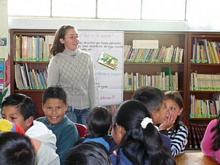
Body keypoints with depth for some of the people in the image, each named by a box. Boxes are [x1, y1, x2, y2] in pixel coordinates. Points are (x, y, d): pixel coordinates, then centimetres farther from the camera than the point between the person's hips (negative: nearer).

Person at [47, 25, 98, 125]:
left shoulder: (87, 58, 4)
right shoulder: (56, 61, -3)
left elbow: (92, 86, 7)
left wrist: (94, 109, 4)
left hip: (85, 108, 3)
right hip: (66, 109, -3)